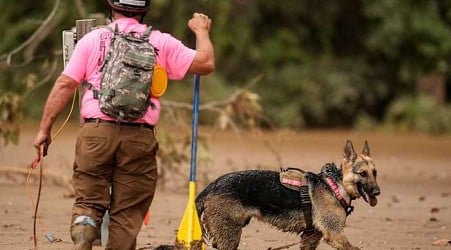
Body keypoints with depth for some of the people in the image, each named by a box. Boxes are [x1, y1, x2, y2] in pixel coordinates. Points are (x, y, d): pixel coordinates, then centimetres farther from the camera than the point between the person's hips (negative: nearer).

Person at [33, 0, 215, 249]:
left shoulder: (92, 39, 8)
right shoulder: (161, 42, 8)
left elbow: (64, 85, 3)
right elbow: (205, 63, 7)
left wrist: (44, 129, 7)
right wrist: (202, 31, 25)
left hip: (96, 132, 0)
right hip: (139, 138, 0)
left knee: (88, 201, 5)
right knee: (127, 213, 6)